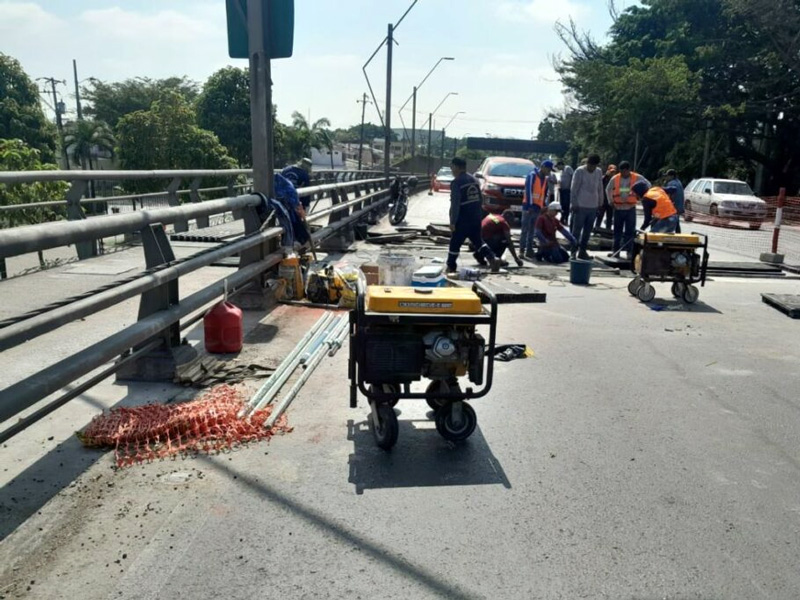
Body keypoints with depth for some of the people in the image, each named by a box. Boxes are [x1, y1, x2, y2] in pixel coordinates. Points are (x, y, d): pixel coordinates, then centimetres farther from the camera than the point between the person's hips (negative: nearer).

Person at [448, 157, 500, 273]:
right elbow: (480, 199, 15)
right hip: (476, 218, 7)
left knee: (455, 243, 5)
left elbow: (455, 204, -17)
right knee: (478, 241, 17)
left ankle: (451, 267, 12)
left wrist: (453, 222, -15)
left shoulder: (456, 182, -13)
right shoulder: (474, 180, 11)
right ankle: (492, 258, 2)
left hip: (463, 219, -7)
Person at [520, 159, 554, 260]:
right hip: (529, 206, -7)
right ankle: (522, 250, -5)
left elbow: (545, 193, 19)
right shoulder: (532, 175, -6)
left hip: (538, 207, 7)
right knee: (525, 229, -7)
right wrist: (530, 205, -18)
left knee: (532, 230, 8)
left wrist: (544, 206, 9)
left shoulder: (546, 179, 16)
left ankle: (529, 251, 10)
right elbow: (528, 191, -13)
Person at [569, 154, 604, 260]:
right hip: (581, 206, -6)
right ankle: (573, 251, 4)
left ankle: (582, 251, 17)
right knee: (577, 230, -2)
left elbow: (600, 189, 16)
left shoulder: (599, 172, 10)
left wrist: (600, 203, 14)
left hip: (593, 206, 6)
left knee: (588, 231, 9)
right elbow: (574, 189, -7)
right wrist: (574, 204, -11)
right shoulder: (580, 171, -6)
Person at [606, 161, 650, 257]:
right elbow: (608, 189, 13)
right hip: (618, 208, 2)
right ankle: (615, 250, 15)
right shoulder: (615, 178, -2)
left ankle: (629, 251, 7)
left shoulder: (637, 178, -6)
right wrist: (611, 201, 7)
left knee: (630, 230, 1)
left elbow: (648, 185, 7)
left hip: (630, 208, -1)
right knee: (617, 230, 8)